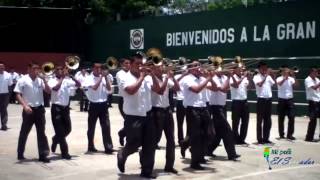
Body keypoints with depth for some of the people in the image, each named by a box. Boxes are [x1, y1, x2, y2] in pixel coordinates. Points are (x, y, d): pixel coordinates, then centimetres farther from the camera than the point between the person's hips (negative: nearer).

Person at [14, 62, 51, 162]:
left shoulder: (40, 80, 7)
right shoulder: (23, 80, -4)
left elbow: (48, 91, 6)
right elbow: (18, 95, -8)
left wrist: (44, 81, -7)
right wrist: (25, 106, -19)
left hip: (39, 109, 4)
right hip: (29, 109, -4)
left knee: (41, 132, 2)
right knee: (24, 132, 8)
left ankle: (43, 154, 5)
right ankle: (20, 154, 22)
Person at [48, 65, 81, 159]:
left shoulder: (67, 80, 7)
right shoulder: (52, 81, -5)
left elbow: (78, 84, -1)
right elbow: (55, 88, -26)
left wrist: (70, 76, -11)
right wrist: (62, 78, -20)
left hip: (65, 108, 5)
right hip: (56, 108, -5)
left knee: (67, 129, 12)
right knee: (60, 131, -2)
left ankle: (55, 140, 41)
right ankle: (64, 153, 5)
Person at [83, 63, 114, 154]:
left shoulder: (103, 77, 6)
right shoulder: (89, 78, -4)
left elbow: (109, 89, -4)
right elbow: (94, 87, -20)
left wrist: (106, 77, -12)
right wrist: (101, 77, -18)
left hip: (103, 104, 3)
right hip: (94, 105, -2)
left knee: (106, 126, -3)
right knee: (91, 127, 7)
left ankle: (108, 147, -3)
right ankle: (91, 147, 20)